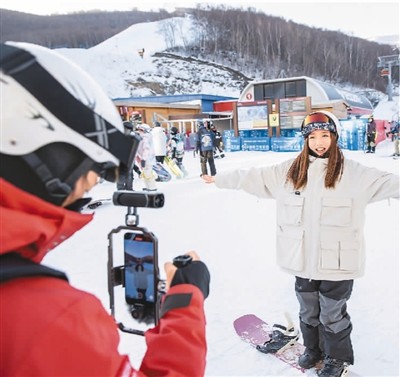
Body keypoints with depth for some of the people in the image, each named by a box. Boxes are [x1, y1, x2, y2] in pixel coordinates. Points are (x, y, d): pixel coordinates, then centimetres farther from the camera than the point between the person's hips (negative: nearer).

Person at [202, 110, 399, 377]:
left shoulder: (352, 172, -7)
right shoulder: (290, 170, 2)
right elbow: (254, 177, 7)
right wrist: (220, 179, 10)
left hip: (336, 262, -3)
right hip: (303, 259, 4)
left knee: (333, 315, 13)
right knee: (308, 310, 22)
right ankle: (314, 348, 48)